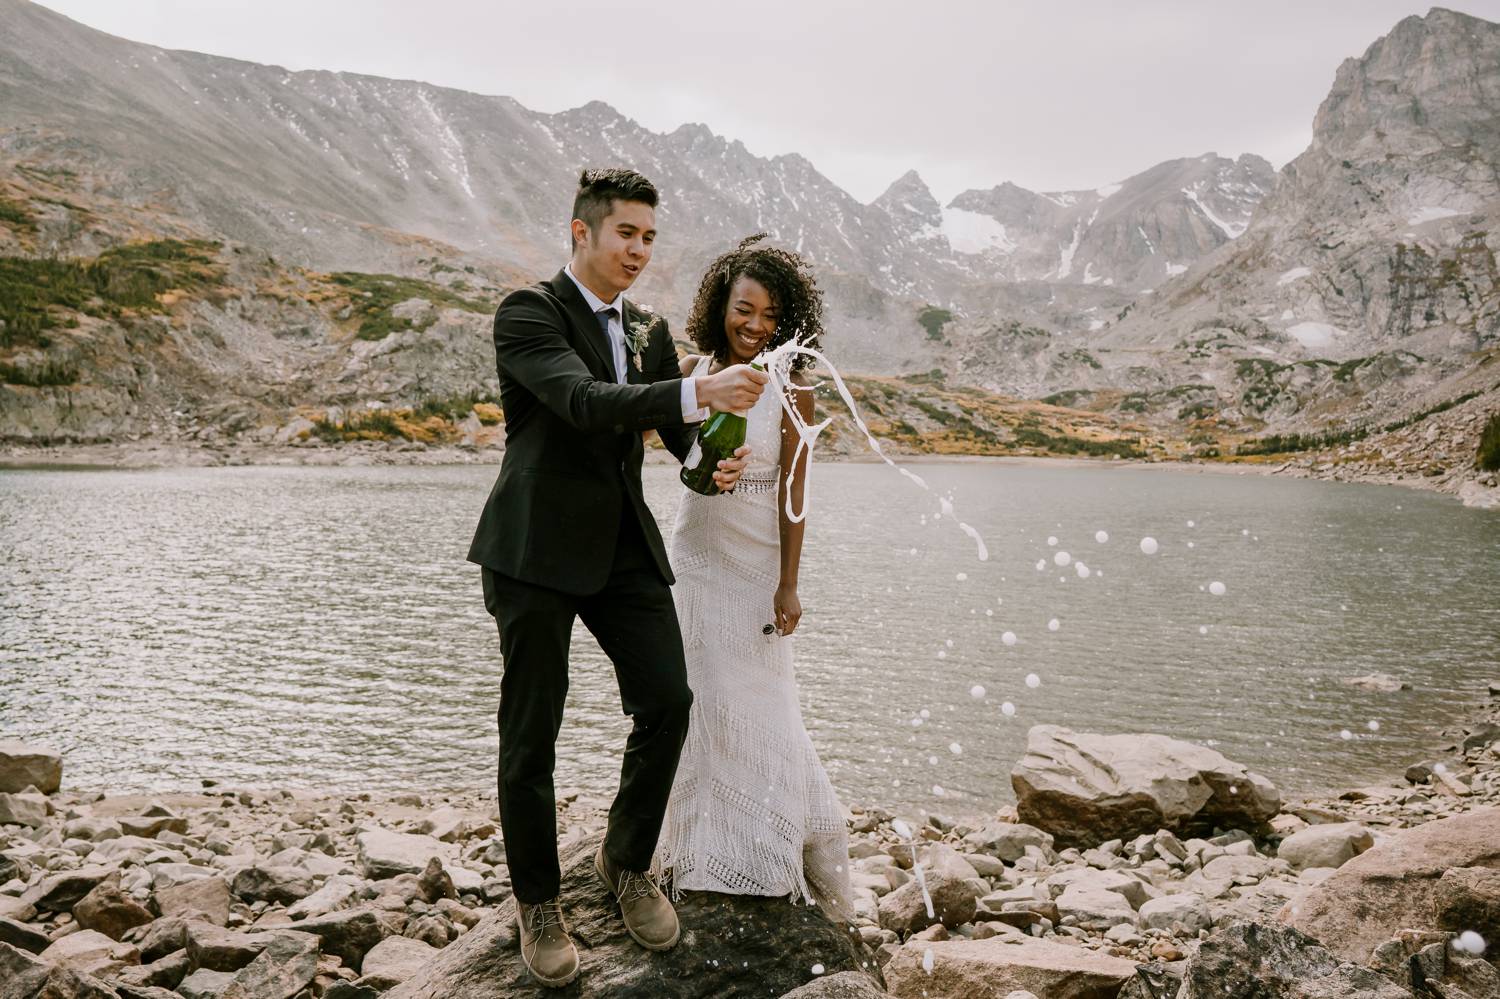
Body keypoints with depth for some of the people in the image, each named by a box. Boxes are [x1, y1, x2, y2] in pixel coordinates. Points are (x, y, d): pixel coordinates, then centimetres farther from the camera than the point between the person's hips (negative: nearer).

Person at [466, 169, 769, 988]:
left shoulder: (649, 331, 12)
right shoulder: (527, 313, -9)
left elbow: (682, 430, 10)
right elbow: (584, 401, -25)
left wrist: (718, 461, -14)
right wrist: (698, 392, -37)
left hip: (624, 544, 6)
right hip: (538, 549, -5)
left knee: (668, 702, -1)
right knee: (531, 732, 3)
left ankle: (627, 861, 24)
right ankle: (537, 902, 23)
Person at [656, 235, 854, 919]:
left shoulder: (790, 389, -12)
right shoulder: (693, 370, 0)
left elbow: (791, 491, -12)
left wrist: (788, 585, -14)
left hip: (756, 562, -4)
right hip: (694, 553, 4)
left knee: (753, 703, 3)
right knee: (699, 696, 13)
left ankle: (767, 851, 24)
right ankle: (704, 843, 32)